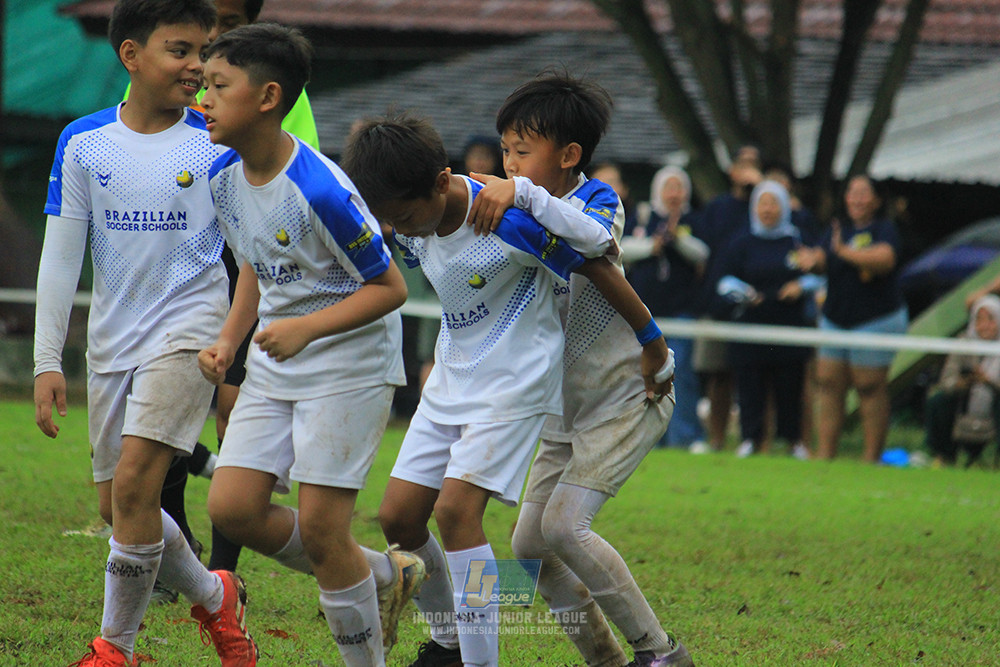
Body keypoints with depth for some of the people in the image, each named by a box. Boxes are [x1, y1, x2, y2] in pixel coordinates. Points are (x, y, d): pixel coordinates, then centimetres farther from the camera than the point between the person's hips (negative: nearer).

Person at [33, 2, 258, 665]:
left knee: (135, 480, -19)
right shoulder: (83, 143, 1)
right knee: (118, 504, 8)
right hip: (113, 338, 4)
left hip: (189, 329, -4)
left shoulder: (218, 144, -5)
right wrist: (47, 360, 0)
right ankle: (215, 597, 32)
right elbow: (60, 256, 4)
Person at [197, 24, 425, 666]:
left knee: (320, 526, -9)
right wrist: (229, 340, 4)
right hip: (274, 368, 8)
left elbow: (390, 287, -17)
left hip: (351, 365, -8)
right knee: (233, 508, -1)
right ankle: (383, 575, 18)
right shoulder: (224, 177, 0)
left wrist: (308, 327, -27)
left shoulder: (321, 191, -25)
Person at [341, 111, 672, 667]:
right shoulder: (412, 226, -5)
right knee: (399, 517, 3)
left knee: (456, 509, -21)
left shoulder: (512, 220, -26)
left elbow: (598, 268, -14)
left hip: (517, 377, -7)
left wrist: (653, 345, -5)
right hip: (450, 380, 7)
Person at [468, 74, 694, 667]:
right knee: (530, 545, 2)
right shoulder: (523, 218, 7)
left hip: (625, 396, -8)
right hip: (567, 410, 8)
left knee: (563, 526, -20)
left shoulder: (598, 199, -13)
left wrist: (521, 192, -46)